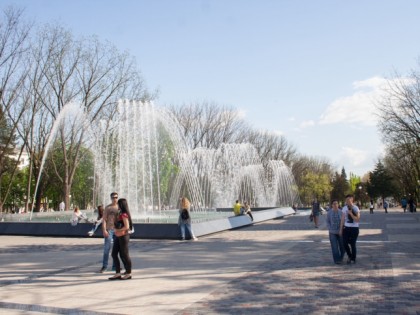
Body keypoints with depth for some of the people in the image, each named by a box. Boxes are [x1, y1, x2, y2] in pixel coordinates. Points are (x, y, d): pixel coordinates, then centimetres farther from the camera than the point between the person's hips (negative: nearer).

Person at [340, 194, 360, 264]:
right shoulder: (344, 208, 3)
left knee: (352, 244, 1)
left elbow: (357, 220, -14)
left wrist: (351, 213, -23)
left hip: (354, 228, -3)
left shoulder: (356, 208, -9)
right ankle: (349, 256, 28)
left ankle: (353, 259, 22)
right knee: (345, 243, 0)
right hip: (346, 227, 3)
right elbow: (342, 219, 7)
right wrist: (341, 229, 7)